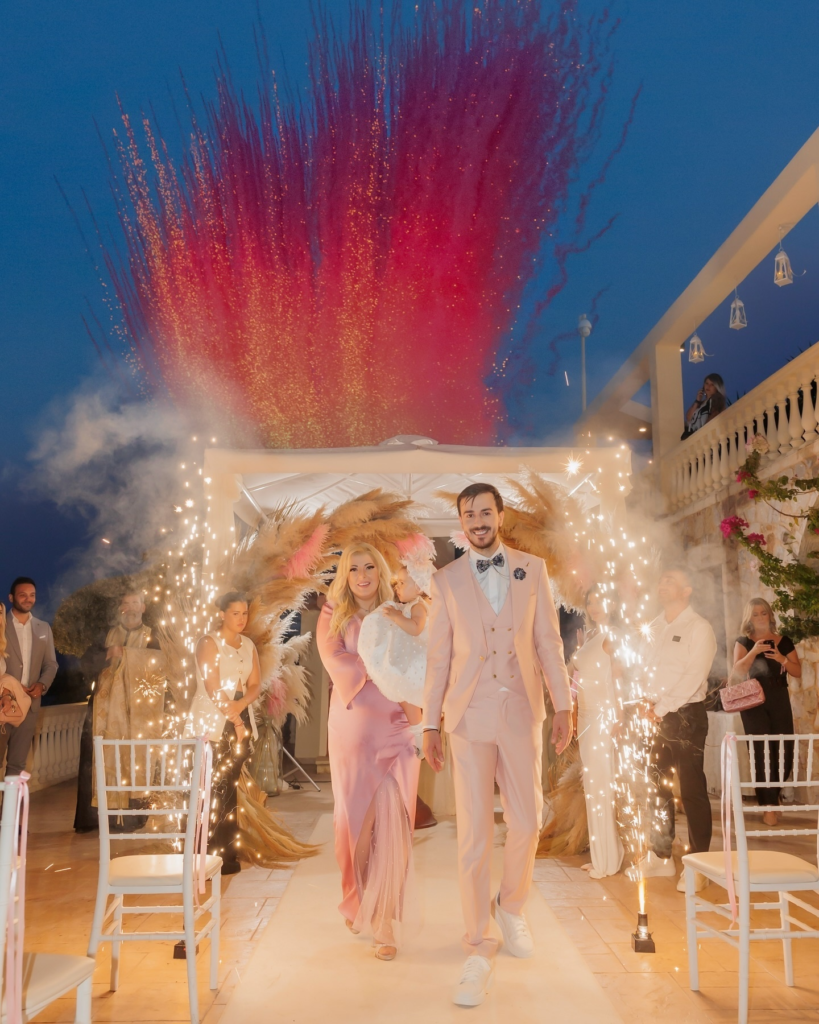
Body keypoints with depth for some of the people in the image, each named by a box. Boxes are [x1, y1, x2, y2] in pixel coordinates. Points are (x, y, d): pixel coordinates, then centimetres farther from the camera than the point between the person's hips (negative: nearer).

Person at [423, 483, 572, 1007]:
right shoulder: (446, 579, 4)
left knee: (527, 821, 8)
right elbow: (439, 654, 4)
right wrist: (431, 723, 3)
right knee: (474, 833, -1)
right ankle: (480, 949, 11)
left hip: (522, 710, 1)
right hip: (469, 714, -1)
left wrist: (563, 703, 1)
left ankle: (511, 905, 37)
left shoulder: (533, 569, 6)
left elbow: (548, 640, 6)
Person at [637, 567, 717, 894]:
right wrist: (648, 701, -3)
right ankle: (660, 855, 24)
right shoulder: (655, 627, 14)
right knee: (658, 786, 12)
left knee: (692, 790, -4)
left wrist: (662, 708, -16)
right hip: (656, 716, 7)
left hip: (686, 715, -7)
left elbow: (694, 676, -15)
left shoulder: (699, 628, -8)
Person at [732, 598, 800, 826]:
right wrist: (753, 652, -23)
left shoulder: (784, 642, 10)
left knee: (785, 753, 0)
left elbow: (798, 672, 5)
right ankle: (769, 805, 3)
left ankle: (771, 796, 25)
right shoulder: (743, 642, 4)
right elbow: (737, 672, -9)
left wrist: (782, 659, -13)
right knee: (762, 753, -7)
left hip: (780, 701, 2)